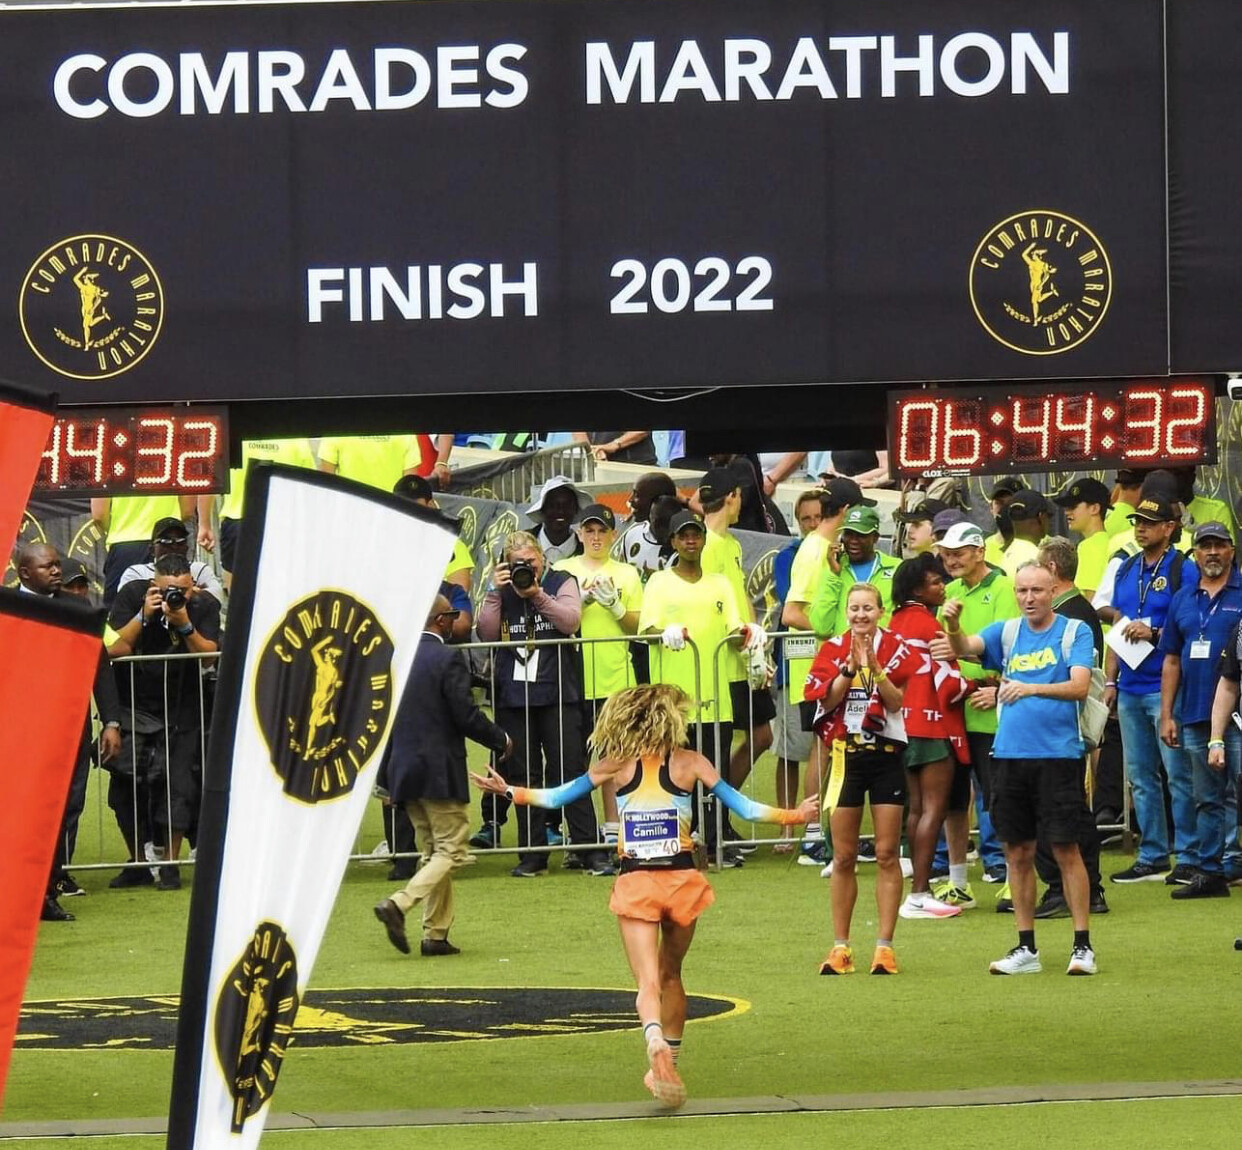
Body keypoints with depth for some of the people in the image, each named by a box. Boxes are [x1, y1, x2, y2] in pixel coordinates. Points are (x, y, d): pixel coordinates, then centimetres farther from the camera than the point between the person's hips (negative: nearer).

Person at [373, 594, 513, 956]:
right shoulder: (449, 659, -13)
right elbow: (466, 716, -16)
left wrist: (386, 775, 18)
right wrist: (501, 740, 2)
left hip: (405, 771, 7)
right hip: (441, 772, -7)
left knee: (434, 851, 15)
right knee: (451, 851, -1)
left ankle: (436, 935, 11)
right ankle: (398, 904, -19)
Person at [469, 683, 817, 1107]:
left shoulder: (617, 765, 1)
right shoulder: (689, 762, 1)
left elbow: (558, 797, 3)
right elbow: (742, 807, 2)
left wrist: (508, 791, 15)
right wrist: (792, 816, 14)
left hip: (636, 882, -1)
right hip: (682, 878, 1)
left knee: (648, 982, -8)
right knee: (670, 974, 21)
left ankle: (656, 1044, -36)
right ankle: (668, 1062, 28)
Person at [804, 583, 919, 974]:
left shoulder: (895, 649, -1)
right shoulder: (834, 649, 5)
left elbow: (896, 701, -10)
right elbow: (826, 700, -6)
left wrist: (874, 666, -21)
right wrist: (850, 667, -17)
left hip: (886, 754, -2)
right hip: (846, 755, 2)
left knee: (887, 854, -2)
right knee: (843, 857, 4)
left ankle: (885, 946, 2)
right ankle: (840, 947, 10)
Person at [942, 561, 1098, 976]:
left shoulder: (1074, 631, 0)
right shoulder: (1007, 633, 10)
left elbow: (1080, 686, -11)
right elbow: (964, 648, -4)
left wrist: (1031, 688, -25)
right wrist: (952, 624, -26)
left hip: (1059, 755, -4)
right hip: (1010, 755, 4)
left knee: (1066, 850, -3)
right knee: (1018, 853, 7)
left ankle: (1083, 946, 3)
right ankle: (1026, 949, 14)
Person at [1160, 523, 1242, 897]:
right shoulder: (1183, 599, 15)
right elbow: (1171, 660, 17)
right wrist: (1167, 716, 12)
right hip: (1195, 714, 5)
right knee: (1207, 799, 10)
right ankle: (1207, 869, 13)